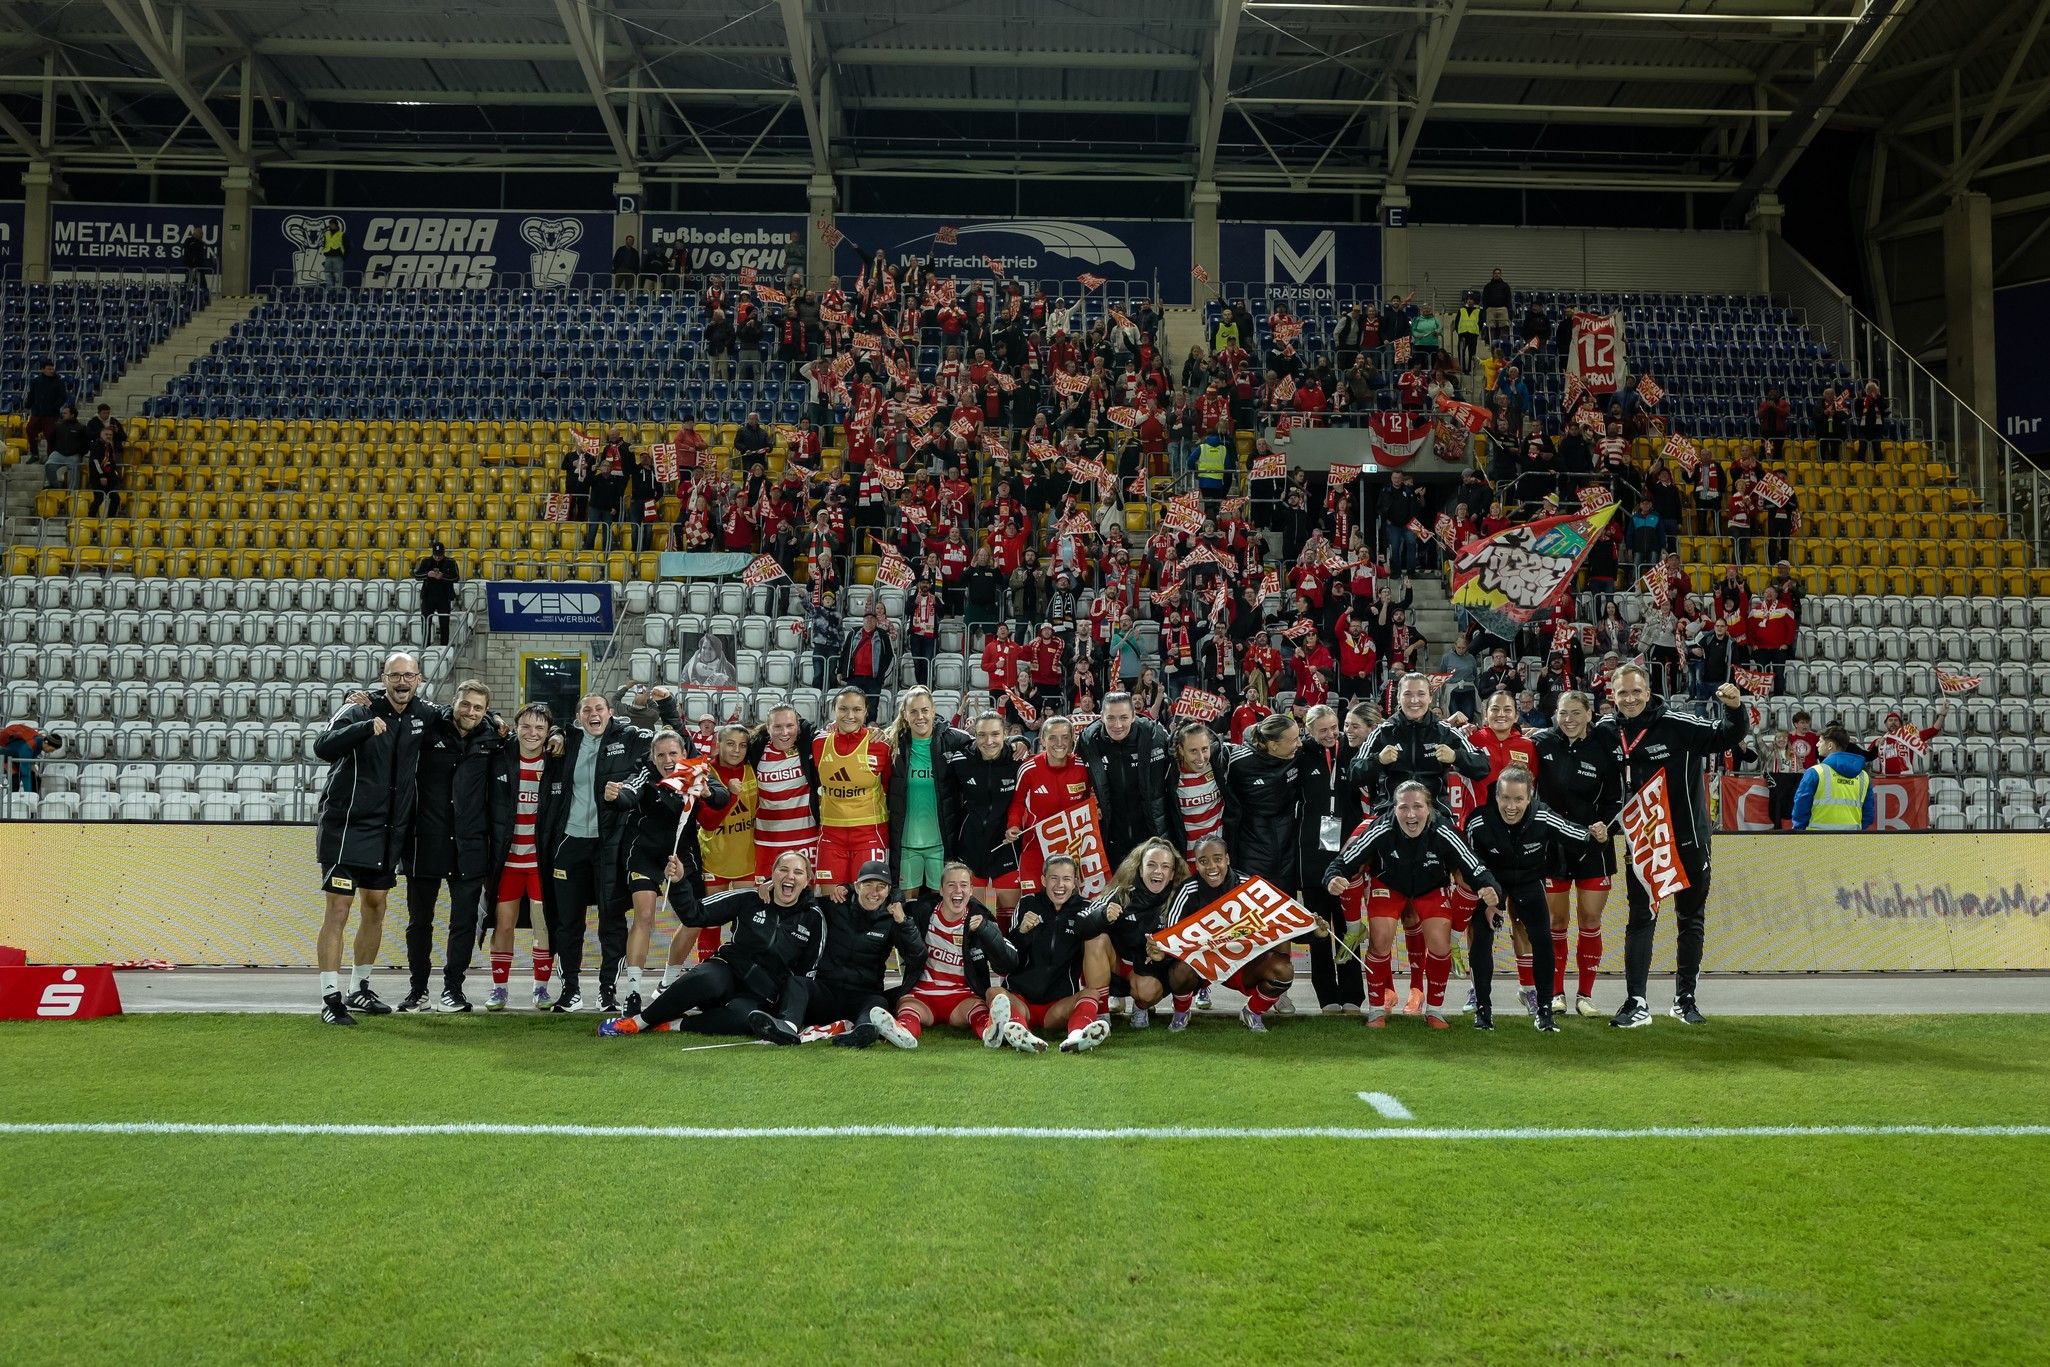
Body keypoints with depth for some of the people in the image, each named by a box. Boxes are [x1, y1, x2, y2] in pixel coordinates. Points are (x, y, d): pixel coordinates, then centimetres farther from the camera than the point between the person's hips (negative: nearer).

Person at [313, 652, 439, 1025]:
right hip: (347, 828, -6)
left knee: (375, 908, 15)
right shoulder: (358, 713, -11)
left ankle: (360, 989, 29)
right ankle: (330, 998, -4)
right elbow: (322, 747, -28)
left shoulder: (423, 715, 4)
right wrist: (366, 726, -41)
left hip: (389, 832, 6)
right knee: (338, 910, -7)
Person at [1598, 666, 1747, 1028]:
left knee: (1691, 921, 11)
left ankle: (1685, 998, 24)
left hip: (1688, 840, -1)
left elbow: (1728, 736, -10)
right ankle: (1636, 1004, 0)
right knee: (1640, 921, -1)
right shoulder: (1606, 731, -4)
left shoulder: (1678, 725, -14)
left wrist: (1735, 709, -30)